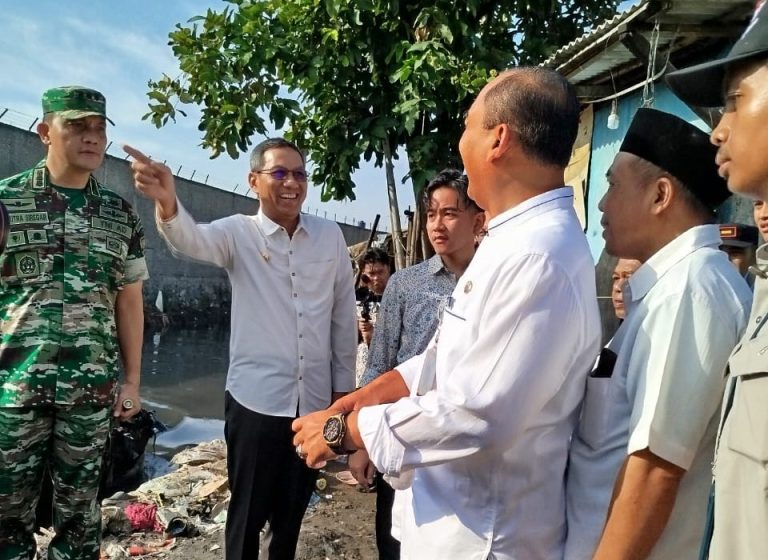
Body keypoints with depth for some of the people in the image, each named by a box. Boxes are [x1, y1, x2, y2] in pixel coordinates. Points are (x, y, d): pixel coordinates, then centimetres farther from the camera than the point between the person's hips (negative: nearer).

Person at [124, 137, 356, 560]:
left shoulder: (330, 236, 2)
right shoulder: (238, 233, -4)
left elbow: (343, 315, 6)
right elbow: (190, 239, -26)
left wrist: (343, 386, 8)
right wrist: (167, 204, -48)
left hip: (314, 399, 3)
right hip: (255, 399, -2)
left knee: (294, 507, 19)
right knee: (248, 510, 11)